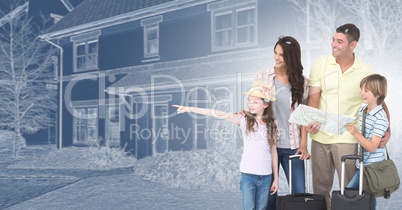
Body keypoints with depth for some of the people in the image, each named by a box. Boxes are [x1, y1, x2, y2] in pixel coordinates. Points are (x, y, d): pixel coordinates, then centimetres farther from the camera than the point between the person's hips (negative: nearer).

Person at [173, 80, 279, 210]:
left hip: (266, 176, 2)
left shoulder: (271, 124, 3)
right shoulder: (243, 120, -2)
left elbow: (273, 151, 7)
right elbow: (218, 114, -11)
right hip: (248, 174, -2)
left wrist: (276, 178, 8)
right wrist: (189, 109, -18)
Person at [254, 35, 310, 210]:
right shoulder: (262, 77, 1)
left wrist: (303, 145, -2)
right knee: (269, 192, 7)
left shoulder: (301, 82, 2)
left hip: (292, 146, 1)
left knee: (299, 192, 5)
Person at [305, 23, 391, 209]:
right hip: (320, 136, 2)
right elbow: (313, 97, -5)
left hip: (346, 138, -1)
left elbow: (380, 103, 5)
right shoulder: (321, 64, -1)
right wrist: (311, 121, -22)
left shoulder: (365, 72, -3)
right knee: (320, 186, 11)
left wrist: (387, 129, -9)